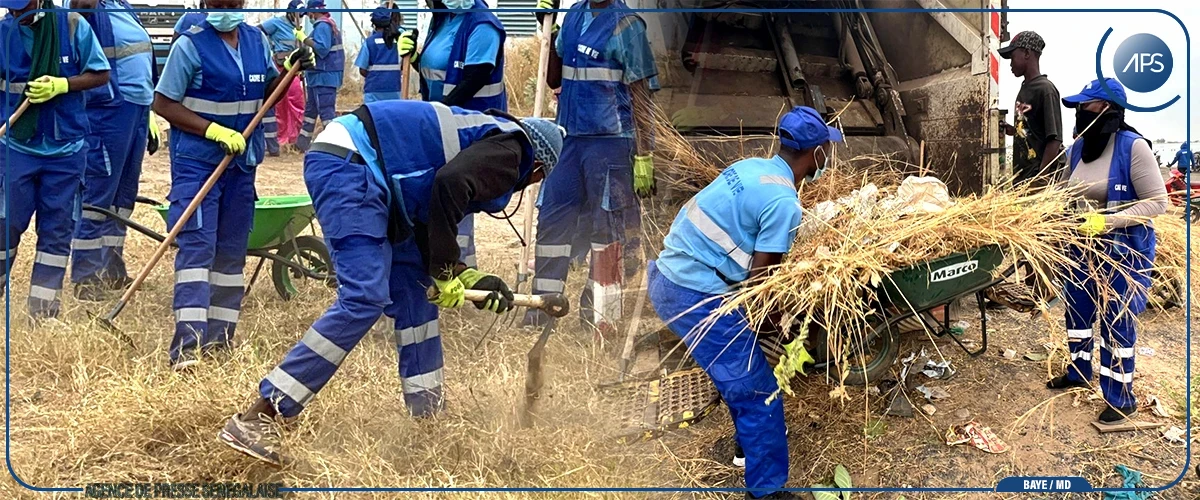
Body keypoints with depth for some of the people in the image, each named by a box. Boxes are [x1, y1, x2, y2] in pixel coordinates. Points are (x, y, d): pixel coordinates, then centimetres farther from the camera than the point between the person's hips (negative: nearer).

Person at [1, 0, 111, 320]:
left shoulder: (74, 27, -5)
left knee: (57, 227, 6)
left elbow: (101, 74, -1)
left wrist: (61, 85, -16)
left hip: (66, 147, 0)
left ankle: (44, 306, 15)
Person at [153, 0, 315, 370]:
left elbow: (266, 92, 18)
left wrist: (291, 70, -2)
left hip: (242, 161, 6)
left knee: (231, 250, 10)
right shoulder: (191, 44, -10)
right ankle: (187, 345, -16)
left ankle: (218, 338, 20)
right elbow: (163, 104, -10)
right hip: (197, 162, -6)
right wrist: (215, 131, -19)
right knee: (197, 246, -12)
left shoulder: (257, 40, 6)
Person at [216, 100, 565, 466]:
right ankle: (256, 418, -19)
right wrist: (447, 271, -12)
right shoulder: (510, 145, 0)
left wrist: (466, 277, 8)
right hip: (347, 165, -11)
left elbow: (426, 232, 19)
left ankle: (426, 413, 21)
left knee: (414, 291, 15)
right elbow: (450, 183, -21)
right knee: (365, 300, -18)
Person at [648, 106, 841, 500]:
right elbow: (761, 277, -15)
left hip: (666, 277, 10)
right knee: (758, 394, -2)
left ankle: (750, 440, 47)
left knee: (744, 379, 28)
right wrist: (764, 321, 3)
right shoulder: (784, 202, -17)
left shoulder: (752, 167, 9)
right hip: (696, 298, -10)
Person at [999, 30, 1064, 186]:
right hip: (1021, 176, 9)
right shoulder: (1024, 88, 16)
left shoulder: (1045, 89, -10)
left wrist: (1040, 180, -20)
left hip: (1039, 175, -9)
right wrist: (1014, 130, 8)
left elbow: (1054, 139, -15)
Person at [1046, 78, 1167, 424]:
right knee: (1077, 309, 18)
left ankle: (1122, 397, 12)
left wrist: (1107, 221, -27)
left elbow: (1157, 202, -20)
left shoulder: (1132, 147, -20)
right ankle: (1078, 371, 38)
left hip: (1122, 250, -7)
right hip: (1083, 246, 7)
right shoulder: (1078, 148, 1)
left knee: (1116, 322, 0)